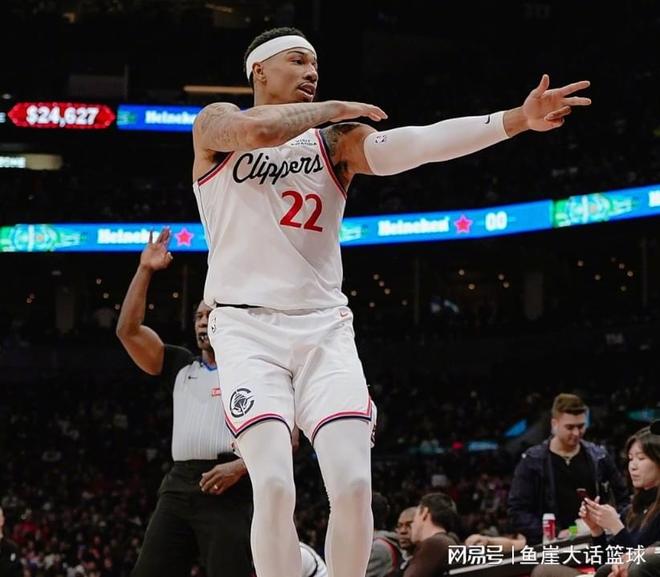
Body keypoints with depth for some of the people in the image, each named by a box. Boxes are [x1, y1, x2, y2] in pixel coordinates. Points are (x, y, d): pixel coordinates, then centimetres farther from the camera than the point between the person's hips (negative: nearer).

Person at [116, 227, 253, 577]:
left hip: (228, 488, -5)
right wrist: (145, 270, 6)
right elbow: (128, 331, 11)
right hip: (179, 486, 5)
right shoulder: (180, 367, 20)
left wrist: (241, 466, -14)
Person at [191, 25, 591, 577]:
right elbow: (258, 130, -21)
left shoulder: (333, 140, 11)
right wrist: (333, 108, -4)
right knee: (275, 486, -18)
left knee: (353, 484, -11)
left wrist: (515, 119, -21)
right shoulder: (216, 124, 5)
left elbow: (417, 143, -7)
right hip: (247, 327, -3)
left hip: (325, 328, 3)